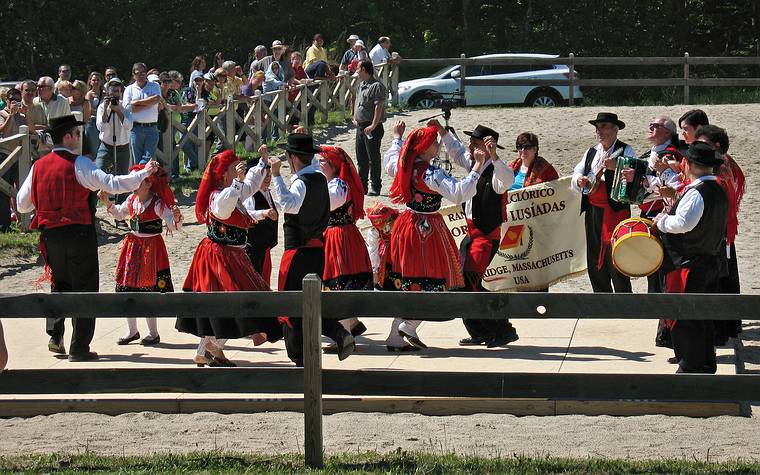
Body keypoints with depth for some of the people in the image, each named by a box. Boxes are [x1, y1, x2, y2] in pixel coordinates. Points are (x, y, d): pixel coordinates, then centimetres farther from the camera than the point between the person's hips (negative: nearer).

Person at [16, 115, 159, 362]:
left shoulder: (38, 167, 4)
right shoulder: (78, 164, -12)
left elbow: (22, 204, 9)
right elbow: (111, 184, -19)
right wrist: (144, 174, -11)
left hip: (51, 236, 5)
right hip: (78, 233, -5)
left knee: (60, 285, 23)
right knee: (84, 288, 4)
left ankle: (55, 335, 9)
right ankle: (79, 348, 3)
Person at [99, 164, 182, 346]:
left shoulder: (157, 203, -17)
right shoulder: (131, 200, 4)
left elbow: (172, 225, -23)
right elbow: (119, 214, 24)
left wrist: (176, 217, -44)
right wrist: (107, 203, 10)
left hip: (151, 247, -7)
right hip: (132, 246, 7)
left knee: (148, 292, -2)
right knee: (127, 289, 9)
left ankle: (153, 333, 11)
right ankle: (132, 331, 23)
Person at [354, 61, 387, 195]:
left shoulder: (377, 86, -14)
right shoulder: (362, 85, 16)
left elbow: (379, 107, -21)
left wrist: (373, 125, -25)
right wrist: (355, 118, 15)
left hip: (372, 128, -9)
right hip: (360, 126, 9)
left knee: (373, 158, -5)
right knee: (361, 158, 13)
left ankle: (375, 188, -1)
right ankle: (362, 186, 21)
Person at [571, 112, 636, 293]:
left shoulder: (626, 151, -3)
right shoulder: (591, 153, 17)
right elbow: (576, 175, 17)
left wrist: (616, 167, -28)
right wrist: (579, 180, -5)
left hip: (616, 211, -7)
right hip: (592, 212, 7)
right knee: (594, 261, 11)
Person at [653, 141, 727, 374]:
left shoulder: (696, 192, -19)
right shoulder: (719, 192, 10)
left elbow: (683, 223, -31)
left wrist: (662, 221, -12)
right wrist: (674, 205, 14)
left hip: (689, 265, -9)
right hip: (711, 264, 9)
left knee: (683, 320, -1)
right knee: (704, 318, 16)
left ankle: (690, 368, 2)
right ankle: (707, 365, 22)